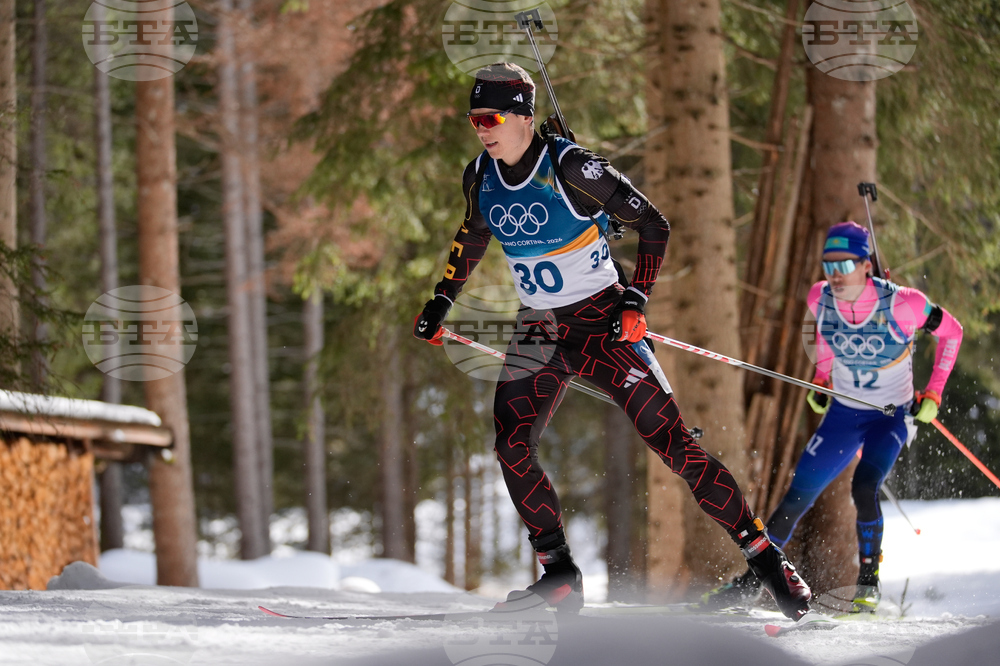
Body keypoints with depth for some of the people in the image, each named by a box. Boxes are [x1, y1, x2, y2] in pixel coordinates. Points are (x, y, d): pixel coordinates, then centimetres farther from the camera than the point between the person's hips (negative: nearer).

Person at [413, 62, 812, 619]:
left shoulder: (570, 167, -18)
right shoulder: (480, 177, 0)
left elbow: (654, 225, -12)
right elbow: (473, 236, 23)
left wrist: (637, 298, -19)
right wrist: (442, 300, 22)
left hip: (603, 321, -6)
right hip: (539, 331, 6)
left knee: (673, 441, -11)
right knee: (512, 447, -13)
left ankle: (766, 557, -4)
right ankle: (560, 578, -1)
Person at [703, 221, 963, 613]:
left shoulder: (901, 304, -26)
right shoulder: (820, 298, -14)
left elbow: (951, 332, -9)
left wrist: (933, 395, -10)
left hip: (891, 418, -4)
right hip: (842, 414, 4)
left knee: (863, 490, -27)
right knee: (797, 498, 1)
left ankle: (868, 582, -7)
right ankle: (752, 580, 16)